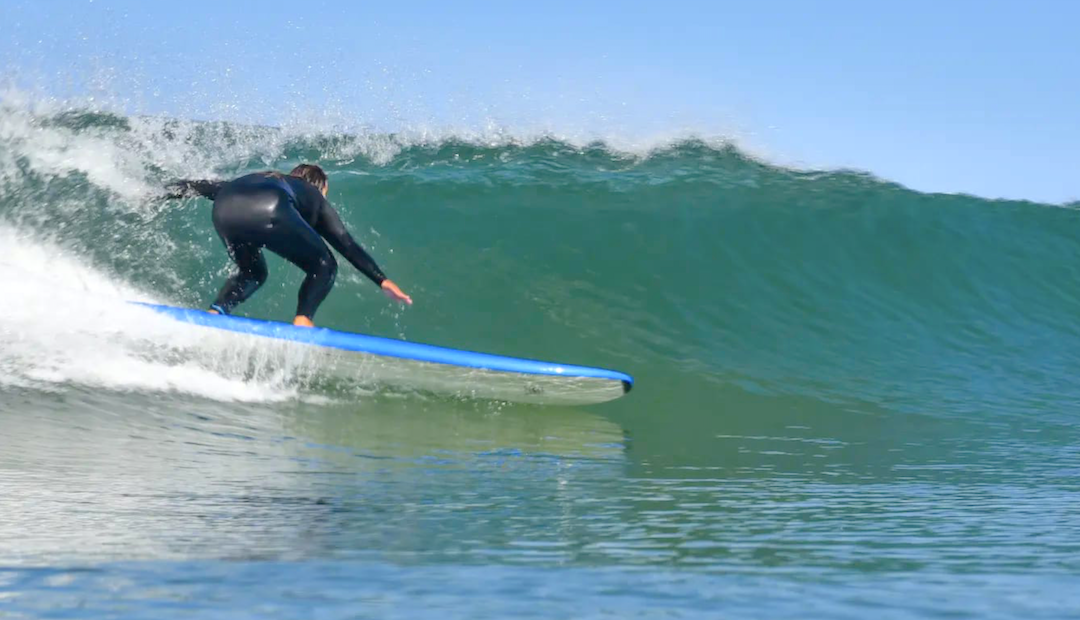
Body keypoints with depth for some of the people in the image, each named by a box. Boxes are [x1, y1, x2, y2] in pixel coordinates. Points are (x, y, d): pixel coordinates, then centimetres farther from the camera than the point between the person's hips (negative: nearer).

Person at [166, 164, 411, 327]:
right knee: (323, 267, 12)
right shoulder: (313, 196, 33)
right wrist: (381, 280, 25)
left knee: (252, 273, 29)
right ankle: (302, 320, -9)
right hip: (268, 212, -5)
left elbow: (208, 186, 41)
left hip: (224, 210, 5)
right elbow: (346, 244, 26)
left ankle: (214, 312, 6)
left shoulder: (259, 179, 44)